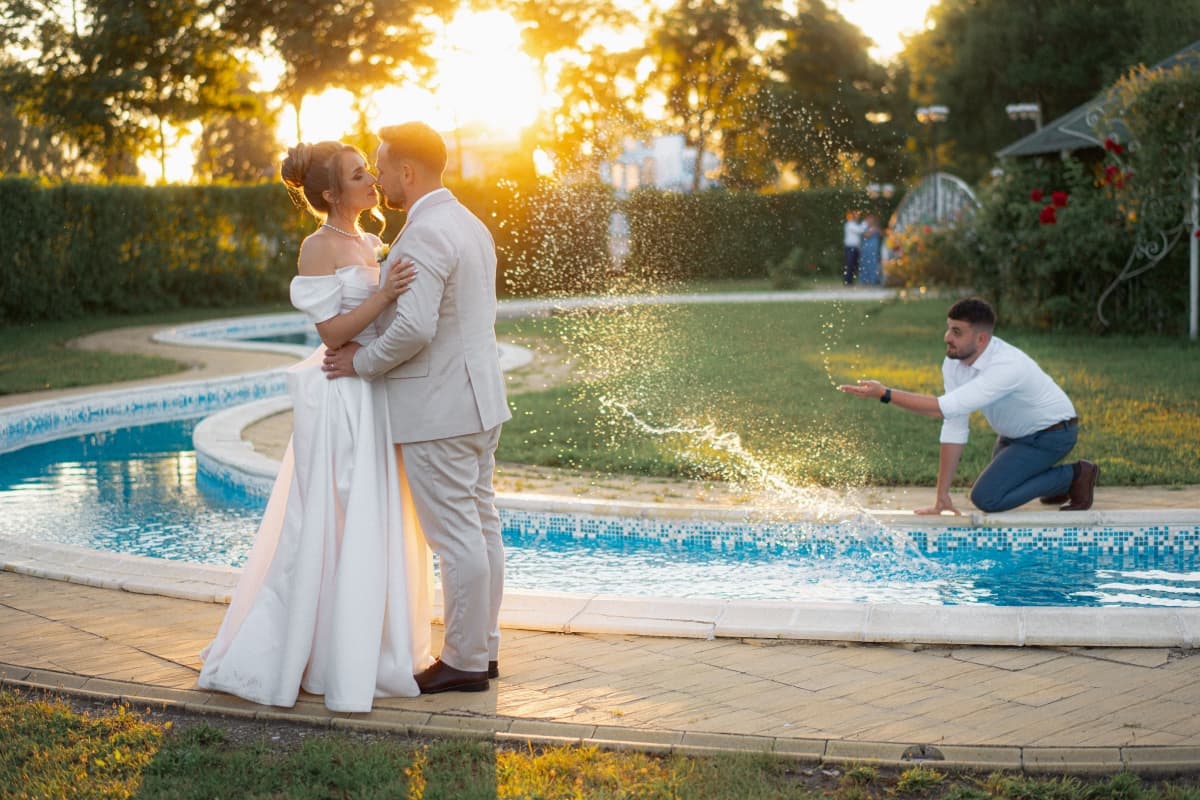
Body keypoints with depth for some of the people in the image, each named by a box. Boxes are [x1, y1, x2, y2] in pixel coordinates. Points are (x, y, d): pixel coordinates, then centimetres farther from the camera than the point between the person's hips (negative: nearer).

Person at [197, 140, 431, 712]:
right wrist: (382, 296, -27)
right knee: (330, 529, -3)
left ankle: (368, 645, 26)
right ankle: (305, 656, 9)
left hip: (376, 397, 9)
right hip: (342, 401, -9)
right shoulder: (319, 247, -12)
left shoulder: (366, 243, 13)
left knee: (375, 527, 14)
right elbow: (332, 331, -18)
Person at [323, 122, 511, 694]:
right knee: (481, 527, 14)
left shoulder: (423, 235, -18)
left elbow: (413, 328, -28)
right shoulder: (470, 224, 14)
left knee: (455, 538, -2)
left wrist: (362, 361, -12)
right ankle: (484, 648, 23)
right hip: (478, 396, 10)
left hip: (437, 409, -10)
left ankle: (464, 662, 8)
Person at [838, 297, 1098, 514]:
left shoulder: (1006, 367, -38)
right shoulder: (953, 363, -13)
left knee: (987, 497, -18)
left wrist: (884, 394, -44)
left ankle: (1075, 476, -3)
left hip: (1052, 433, -8)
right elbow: (954, 427, -13)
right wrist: (942, 496, -16)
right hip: (1015, 434, 8)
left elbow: (945, 408, -44)